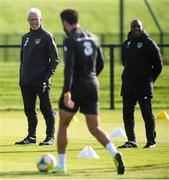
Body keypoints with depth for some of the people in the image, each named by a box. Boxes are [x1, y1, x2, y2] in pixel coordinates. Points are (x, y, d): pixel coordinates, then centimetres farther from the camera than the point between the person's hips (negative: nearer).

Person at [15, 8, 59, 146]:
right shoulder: (26, 37, 17)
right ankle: (31, 137, 17)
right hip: (26, 81, 7)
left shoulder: (47, 36, -3)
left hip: (41, 81, -7)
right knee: (29, 109, 9)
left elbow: (55, 60, -6)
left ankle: (50, 137, 0)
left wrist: (47, 76, -15)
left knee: (46, 108, -4)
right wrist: (21, 78, 13)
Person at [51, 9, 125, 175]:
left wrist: (67, 92, -28)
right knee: (94, 128, 5)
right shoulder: (93, 38, 11)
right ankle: (114, 154, -21)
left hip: (75, 86, -5)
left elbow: (69, 66, -22)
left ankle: (61, 165, 14)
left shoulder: (70, 41, -10)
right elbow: (100, 64, 17)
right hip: (93, 86, 5)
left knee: (62, 125, 13)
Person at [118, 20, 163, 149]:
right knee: (127, 114, 4)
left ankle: (151, 141, 6)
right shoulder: (126, 44, 12)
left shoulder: (149, 44, -6)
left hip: (144, 86, -6)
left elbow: (158, 65, -3)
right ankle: (131, 141, 9)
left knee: (147, 113, -2)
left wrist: (149, 79, 1)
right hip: (128, 85, 6)